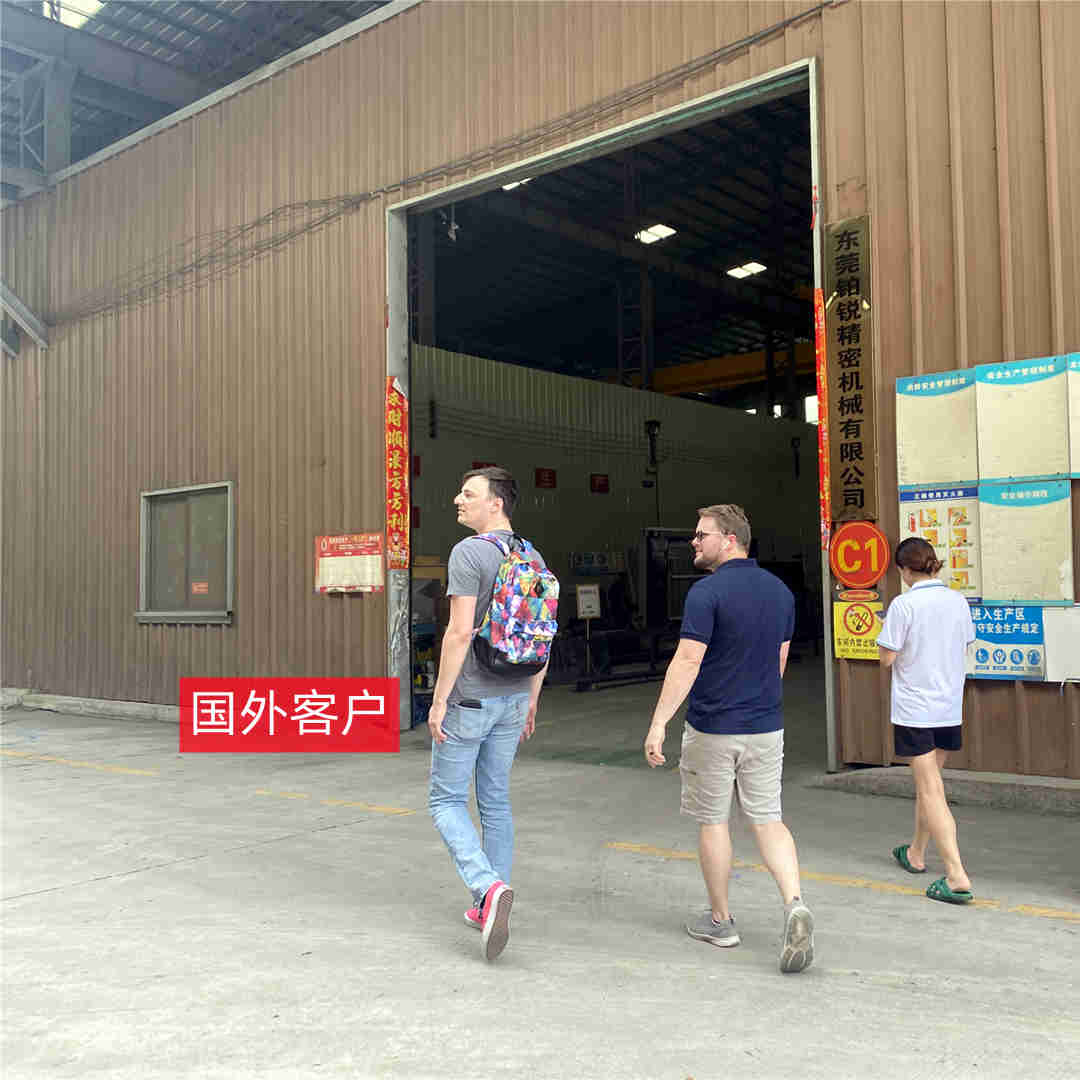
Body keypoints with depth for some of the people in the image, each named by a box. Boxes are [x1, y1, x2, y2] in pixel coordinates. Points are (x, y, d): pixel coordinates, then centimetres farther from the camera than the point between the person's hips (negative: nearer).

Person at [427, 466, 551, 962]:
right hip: (512, 698, 7)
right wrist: (531, 699, 18)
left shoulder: (468, 553, -15)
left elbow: (460, 632, -21)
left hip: (469, 698, -7)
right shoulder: (532, 558, 9)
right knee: (495, 801, 15)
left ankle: (490, 887, -13)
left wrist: (439, 699, -15)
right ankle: (490, 908, 22)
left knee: (446, 799, 5)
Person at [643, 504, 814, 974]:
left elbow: (687, 662, -21)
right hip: (766, 726, 6)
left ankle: (720, 920, 22)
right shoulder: (780, 590, 7)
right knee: (768, 819, 10)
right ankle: (794, 904, -9)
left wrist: (658, 723, -19)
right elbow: (780, 660, 14)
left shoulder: (708, 591, -15)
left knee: (712, 821, 10)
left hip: (712, 728, -5)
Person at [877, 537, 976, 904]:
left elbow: (887, 658, -12)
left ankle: (957, 876, -9)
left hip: (914, 709, -6)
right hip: (949, 707, 6)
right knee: (928, 782, 21)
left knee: (931, 790, -3)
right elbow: (964, 650, 12)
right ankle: (916, 854, 37)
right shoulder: (958, 601, 2)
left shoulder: (903, 605, -15)